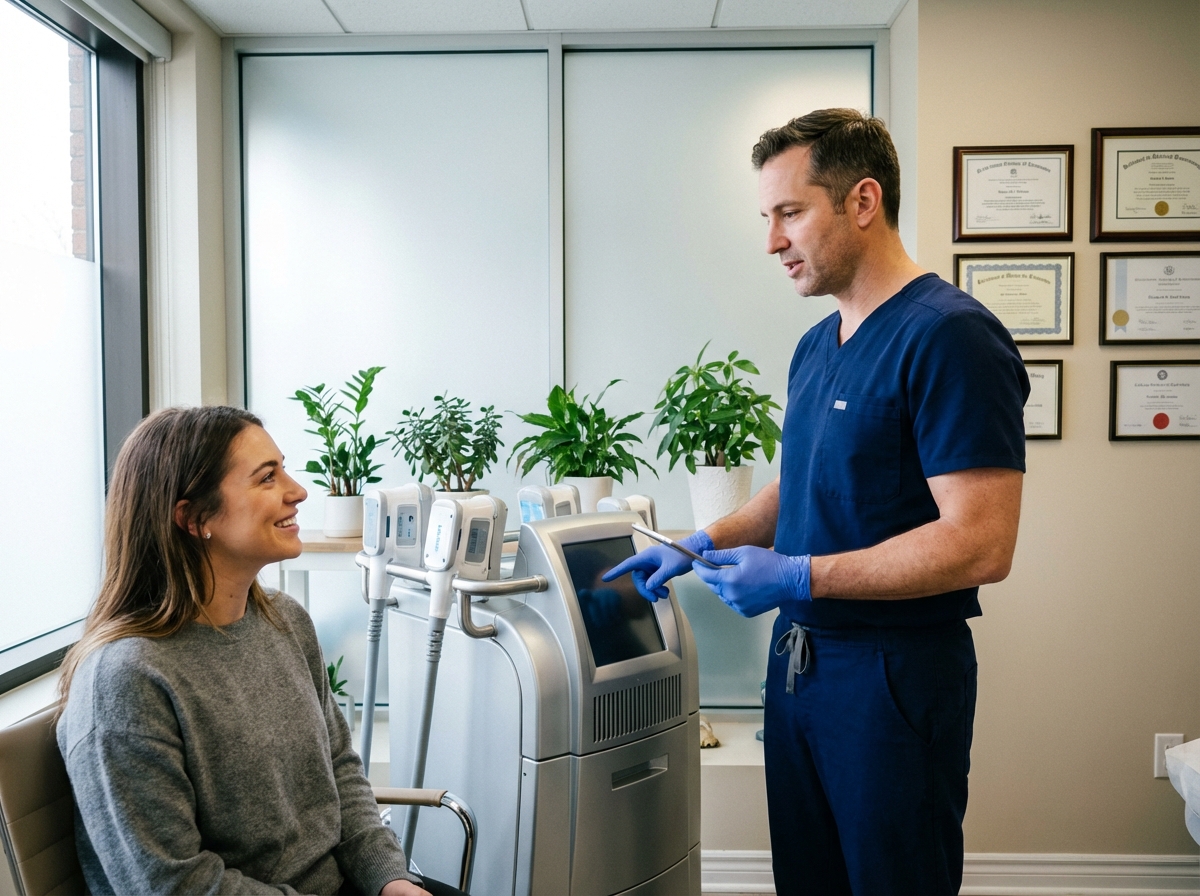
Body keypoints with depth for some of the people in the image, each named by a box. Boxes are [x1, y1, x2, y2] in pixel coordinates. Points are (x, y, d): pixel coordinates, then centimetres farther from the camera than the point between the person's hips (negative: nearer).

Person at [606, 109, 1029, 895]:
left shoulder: (949, 336, -17)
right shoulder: (817, 345, 10)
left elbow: (979, 544, -23)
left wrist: (798, 576, -22)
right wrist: (705, 545, 8)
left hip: (896, 672, -8)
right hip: (799, 655, 8)